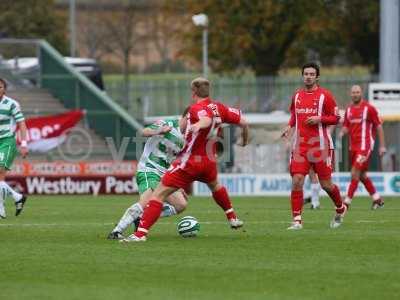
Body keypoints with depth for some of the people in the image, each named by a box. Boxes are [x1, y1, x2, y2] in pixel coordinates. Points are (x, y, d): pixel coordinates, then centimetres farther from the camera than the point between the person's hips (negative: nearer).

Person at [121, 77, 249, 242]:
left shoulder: (197, 108, -16)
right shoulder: (219, 108, 3)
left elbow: (207, 120, -38)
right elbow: (243, 122, 10)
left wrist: (198, 125, -54)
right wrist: (245, 139, 26)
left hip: (189, 162, -7)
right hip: (209, 162, 7)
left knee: (159, 193, -7)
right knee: (215, 185, 40)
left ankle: (141, 233, -18)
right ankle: (233, 218, 51)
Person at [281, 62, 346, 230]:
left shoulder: (324, 95, -3)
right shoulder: (297, 96, 11)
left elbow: (335, 118, -2)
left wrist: (319, 119, -17)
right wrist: (290, 126, 8)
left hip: (321, 145, -3)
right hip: (300, 145, 4)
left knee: (326, 184, 3)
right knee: (297, 181, -10)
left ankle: (340, 209, 30)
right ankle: (297, 220, -6)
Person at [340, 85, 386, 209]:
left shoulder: (369, 108, -6)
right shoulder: (349, 110, 12)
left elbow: (379, 127, -3)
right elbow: (346, 127, 17)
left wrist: (382, 146, -5)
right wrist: (342, 133, -8)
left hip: (365, 146, -7)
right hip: (353, 146, 7)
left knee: (355, 173, -13)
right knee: (362, 175, 13)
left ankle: (347, 201, -12)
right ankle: (377, 199, 27)